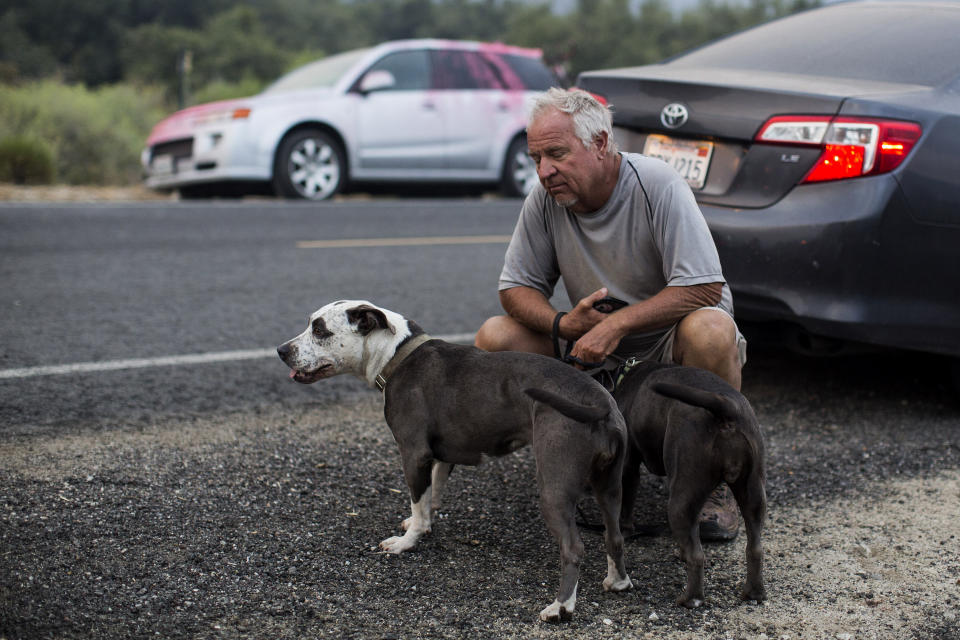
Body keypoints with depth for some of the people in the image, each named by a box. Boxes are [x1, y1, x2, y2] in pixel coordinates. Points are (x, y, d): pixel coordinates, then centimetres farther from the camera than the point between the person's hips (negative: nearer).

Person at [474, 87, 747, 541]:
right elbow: (516, 287, -1)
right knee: (494, 338, -14)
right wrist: (563, 325, -22)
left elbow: (705, 288, -25)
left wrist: (616, 324, -31)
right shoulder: (545, 198, -8)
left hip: (667, 342, -4)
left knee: (709, 331, -38)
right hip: (595, 350, 4)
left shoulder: (658, 185, -20)